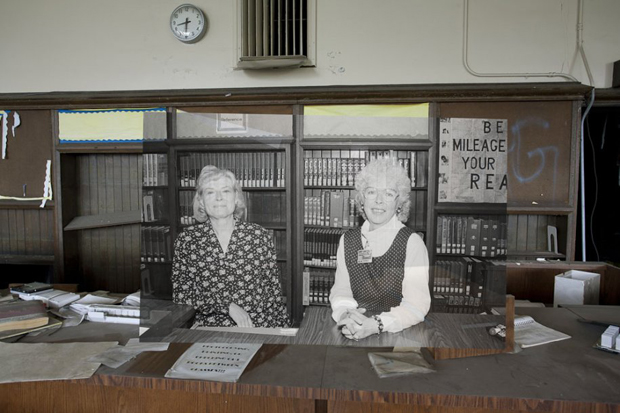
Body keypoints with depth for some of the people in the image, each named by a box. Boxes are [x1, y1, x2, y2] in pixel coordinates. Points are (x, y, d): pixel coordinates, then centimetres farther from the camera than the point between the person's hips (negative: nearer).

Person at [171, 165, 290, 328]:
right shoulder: (186, 239, 2)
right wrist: (227, 305, -13)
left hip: (260, 325, 1)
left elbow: (273, 290, 7)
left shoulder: (259, 235, 2)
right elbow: (180, 295, -1)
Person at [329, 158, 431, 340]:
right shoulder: (347, 239, 4)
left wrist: (377, 325, -24)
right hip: (355, 334, 2)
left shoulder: (412, 242, -8)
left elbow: (417, 304, -12)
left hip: (400, 334, -2)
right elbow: (340, 290, 3)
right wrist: (345, 314, -17)